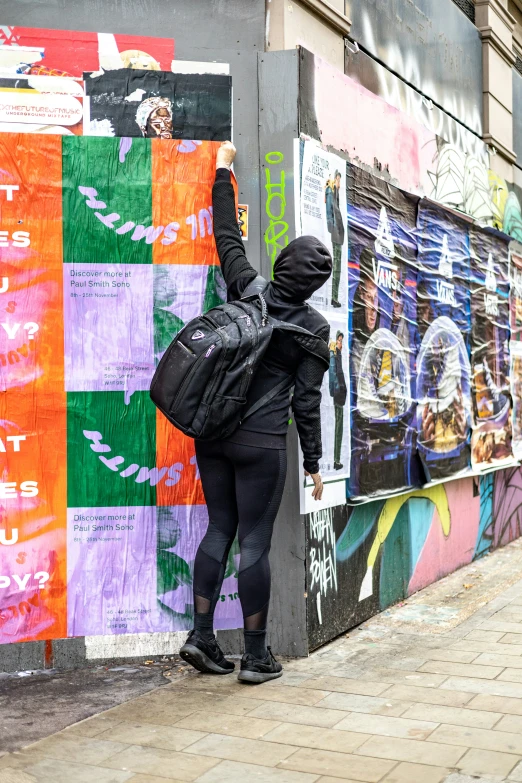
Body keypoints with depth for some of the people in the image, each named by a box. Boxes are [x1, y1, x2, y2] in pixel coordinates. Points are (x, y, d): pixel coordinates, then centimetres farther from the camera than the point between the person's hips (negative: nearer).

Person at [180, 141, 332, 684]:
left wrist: (223, 170, 27)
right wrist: (313, 463, 6)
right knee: (254, 542, 1)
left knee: (220, 528, 15)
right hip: (261, 443, -4)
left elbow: (228, 237, 15)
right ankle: (256, 656, 11)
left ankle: (200, 636, 16)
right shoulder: (314, 327, -5)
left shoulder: (247, 290, 2)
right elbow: (306, 401, -4)